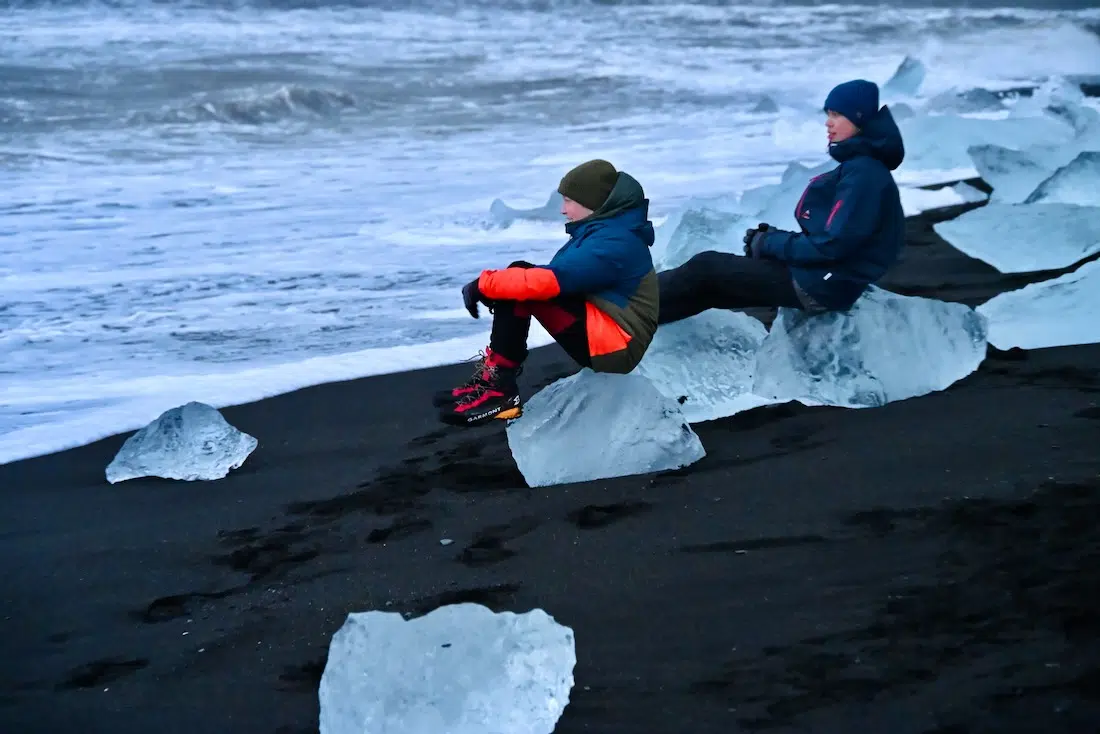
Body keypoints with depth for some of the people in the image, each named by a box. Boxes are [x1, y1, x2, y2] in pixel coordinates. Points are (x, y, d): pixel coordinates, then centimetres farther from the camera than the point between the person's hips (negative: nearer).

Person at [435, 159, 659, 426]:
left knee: (522, 282, -20)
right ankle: (495, 383, -5)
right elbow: (555, 276, 11)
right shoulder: (606, 229, 12)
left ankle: (498, 386, -17)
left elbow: (549, 279, -27)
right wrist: (492, 284, -4)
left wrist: (484, 283, -18)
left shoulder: (614, 243, -19)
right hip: (601, 337, 10)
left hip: (616, 346, -10)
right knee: (517, 276, 2)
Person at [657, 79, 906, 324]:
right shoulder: (858, 165, 13)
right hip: (818, 274, 9)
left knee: (706, 268, -5)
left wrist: (769, 244, -11)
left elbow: (833, 244, -23)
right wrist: (772, 237, 1)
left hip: (823, 284, -9)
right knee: (712, 268, 7)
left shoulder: (865, 174, -18)